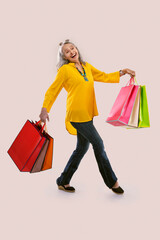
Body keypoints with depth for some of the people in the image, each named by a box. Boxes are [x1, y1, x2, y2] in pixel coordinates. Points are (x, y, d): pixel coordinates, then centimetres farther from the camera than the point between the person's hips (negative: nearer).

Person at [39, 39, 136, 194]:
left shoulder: (87, 67, 14)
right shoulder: (65, 70, -6)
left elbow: (104, 77, 22)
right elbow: (52, 90, -3)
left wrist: (122, 72, 13)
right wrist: (45, 109, -11)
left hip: (87, 114, 8)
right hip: (77, 114, -8)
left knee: (82, 148, 12)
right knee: (98, 143, -3)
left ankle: (63, 182, 26)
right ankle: (112, 182, 13)